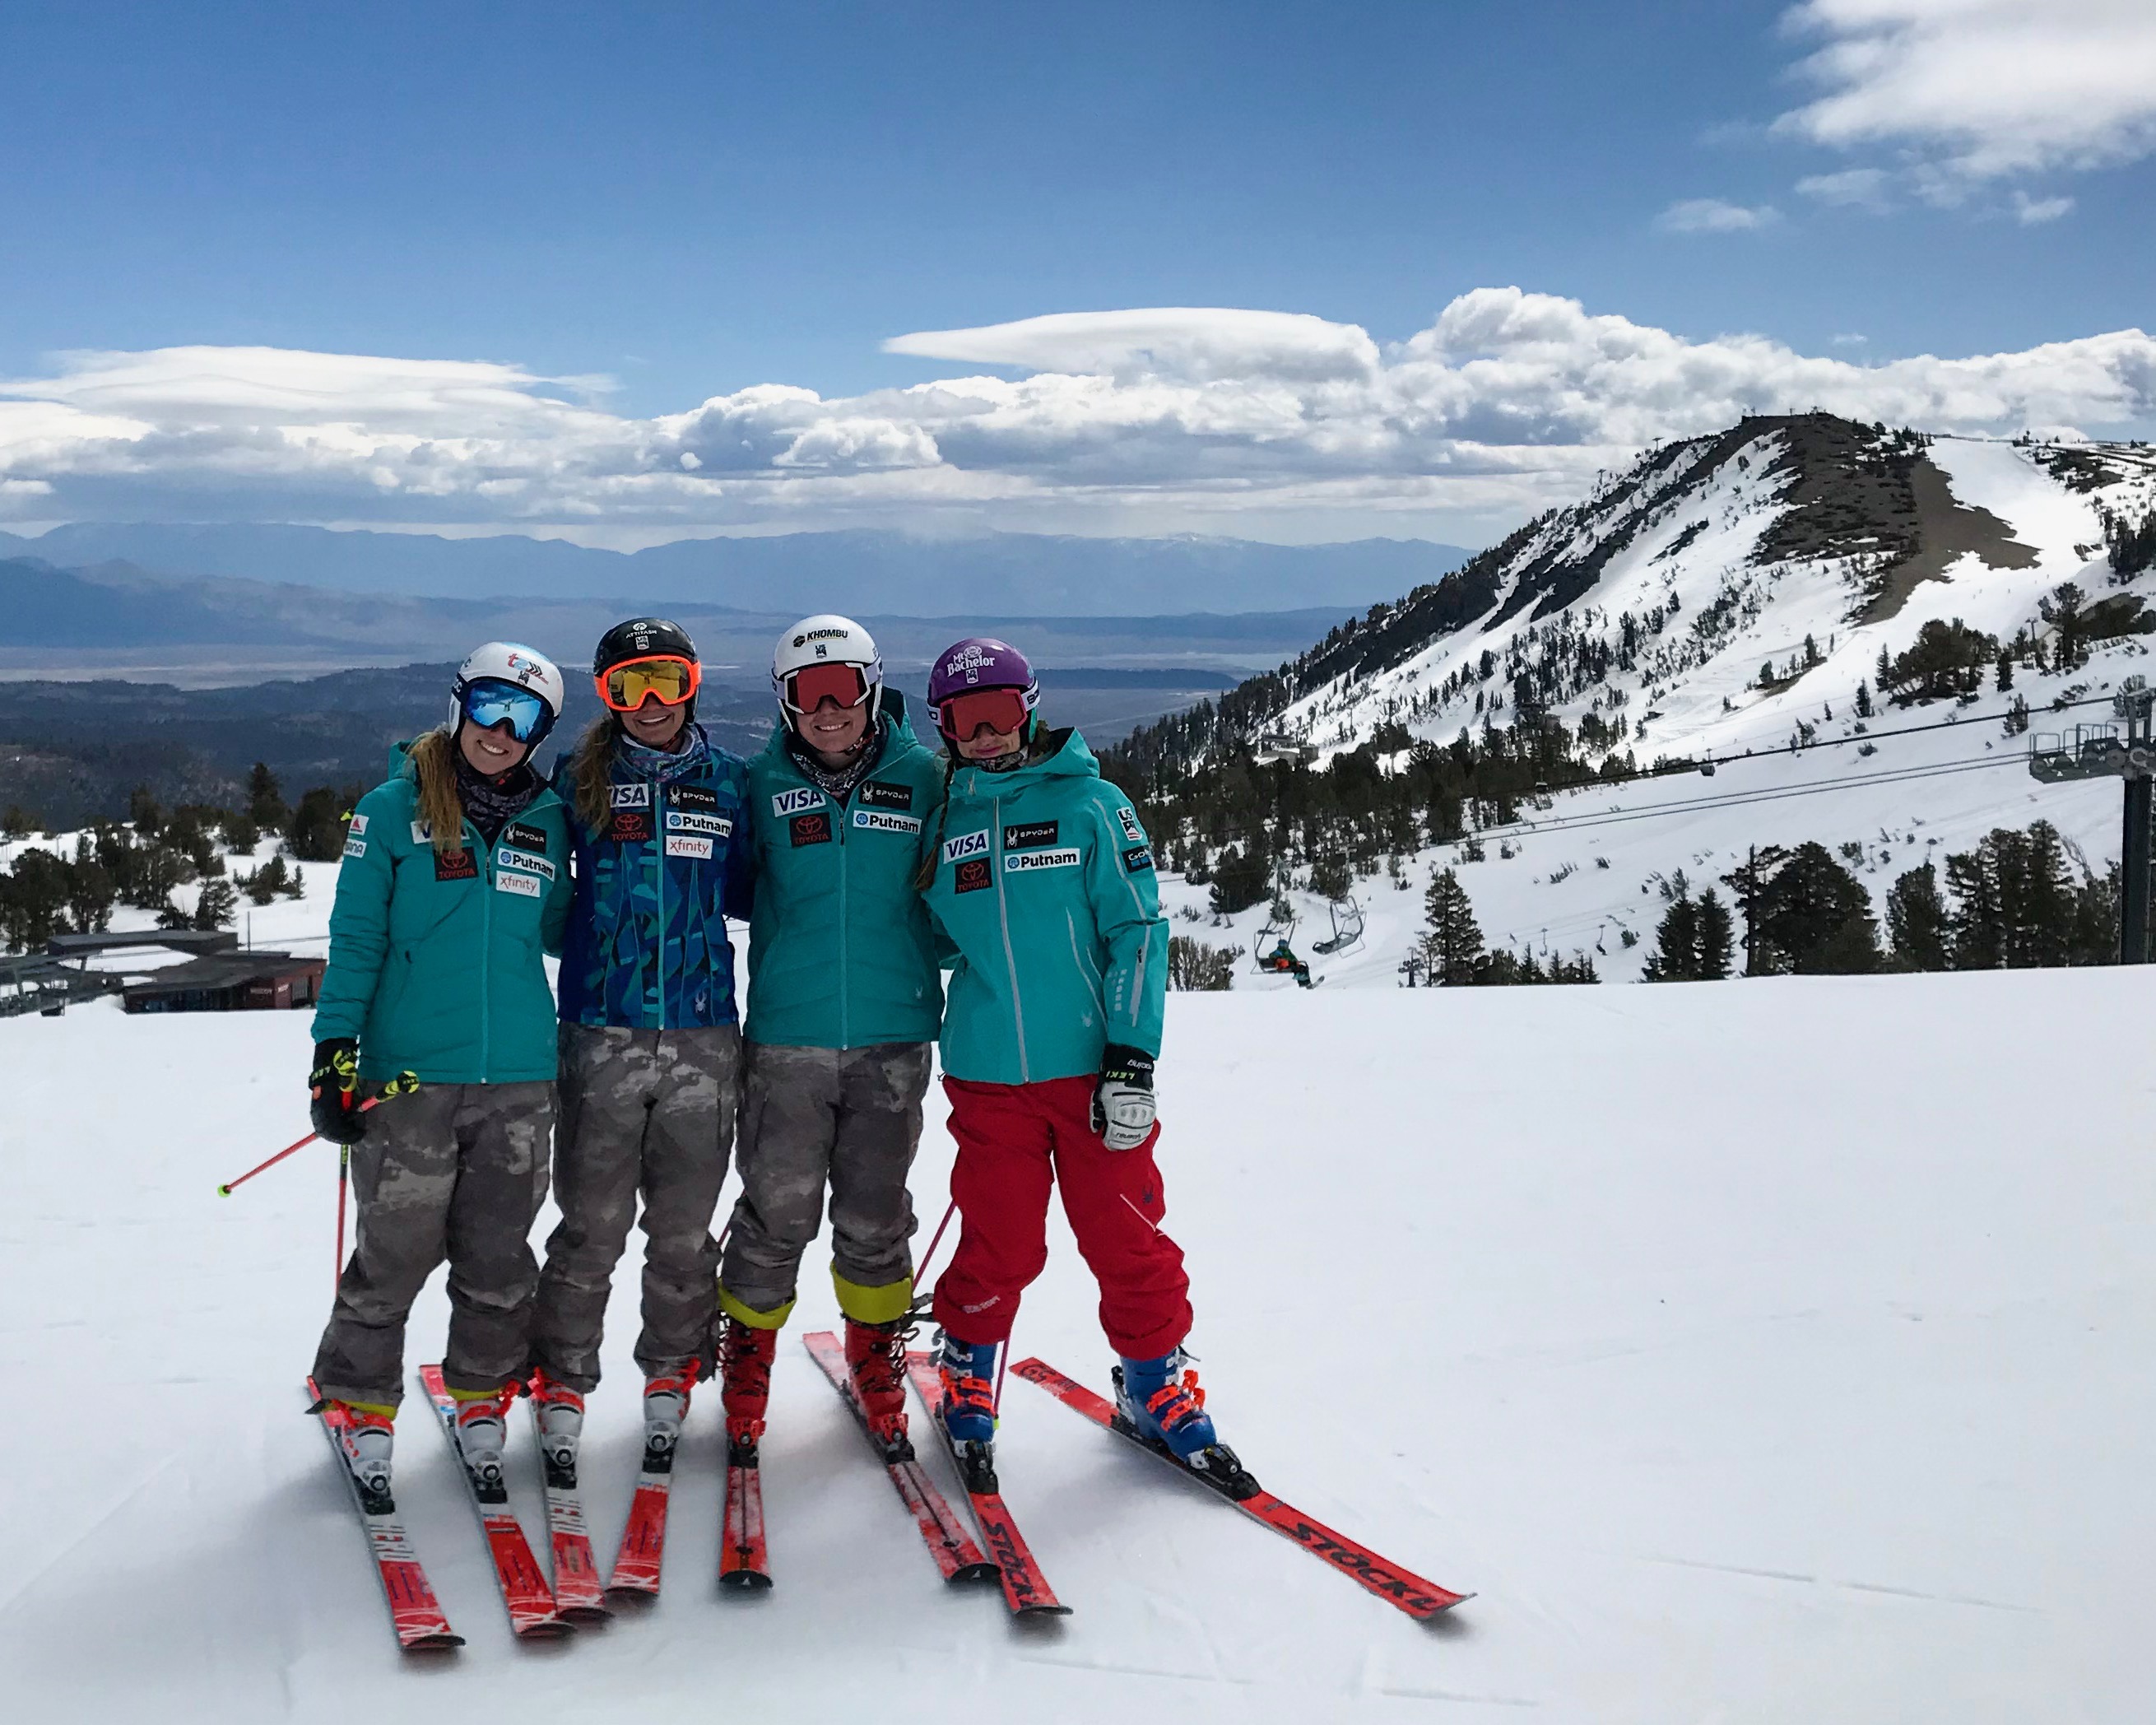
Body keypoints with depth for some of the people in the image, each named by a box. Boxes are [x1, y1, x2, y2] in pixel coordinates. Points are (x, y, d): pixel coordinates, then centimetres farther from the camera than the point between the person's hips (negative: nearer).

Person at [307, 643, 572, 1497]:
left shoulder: (546, 820, 10)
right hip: (410, 1073, -3)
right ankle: (361, 1403, 21)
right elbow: (356, 938, -1)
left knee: (498, 1256, 10)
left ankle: (481, 1395, 29)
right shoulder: (394, 809, -1)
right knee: (396, 1251, 0)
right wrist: (334, 1052, -7)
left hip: (519, 1075, 3)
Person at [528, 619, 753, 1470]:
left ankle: (672, 1372, 27)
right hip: (602, 1036, -1)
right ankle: (563, 1381, 18)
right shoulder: (579, 779, 5)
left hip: (703, 1035, 1)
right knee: (592, 1225, 1)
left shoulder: (727, 779, 8)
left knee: (684, 1228, 9)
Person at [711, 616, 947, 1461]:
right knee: (777, 1212, 4)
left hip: (893, 1038, 1)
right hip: (786, 1037, 0)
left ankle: (877, 1353, 29)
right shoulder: (763, 785, 1)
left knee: (874, 1216, 9)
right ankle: (748, 1354, 26)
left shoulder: (920, 778, 1)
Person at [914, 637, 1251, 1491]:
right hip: (988, 1076, 2)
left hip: (1092, 1068, -2)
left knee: (1127, 1236, 3)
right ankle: (967, 1381, 28)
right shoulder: (943, 820, 9)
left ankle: (1156, 1388, 21)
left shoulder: (1089, 803, -1)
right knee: (998, 1245, 7)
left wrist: (1132, 1057, -12)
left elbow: (1137, 930, -5)